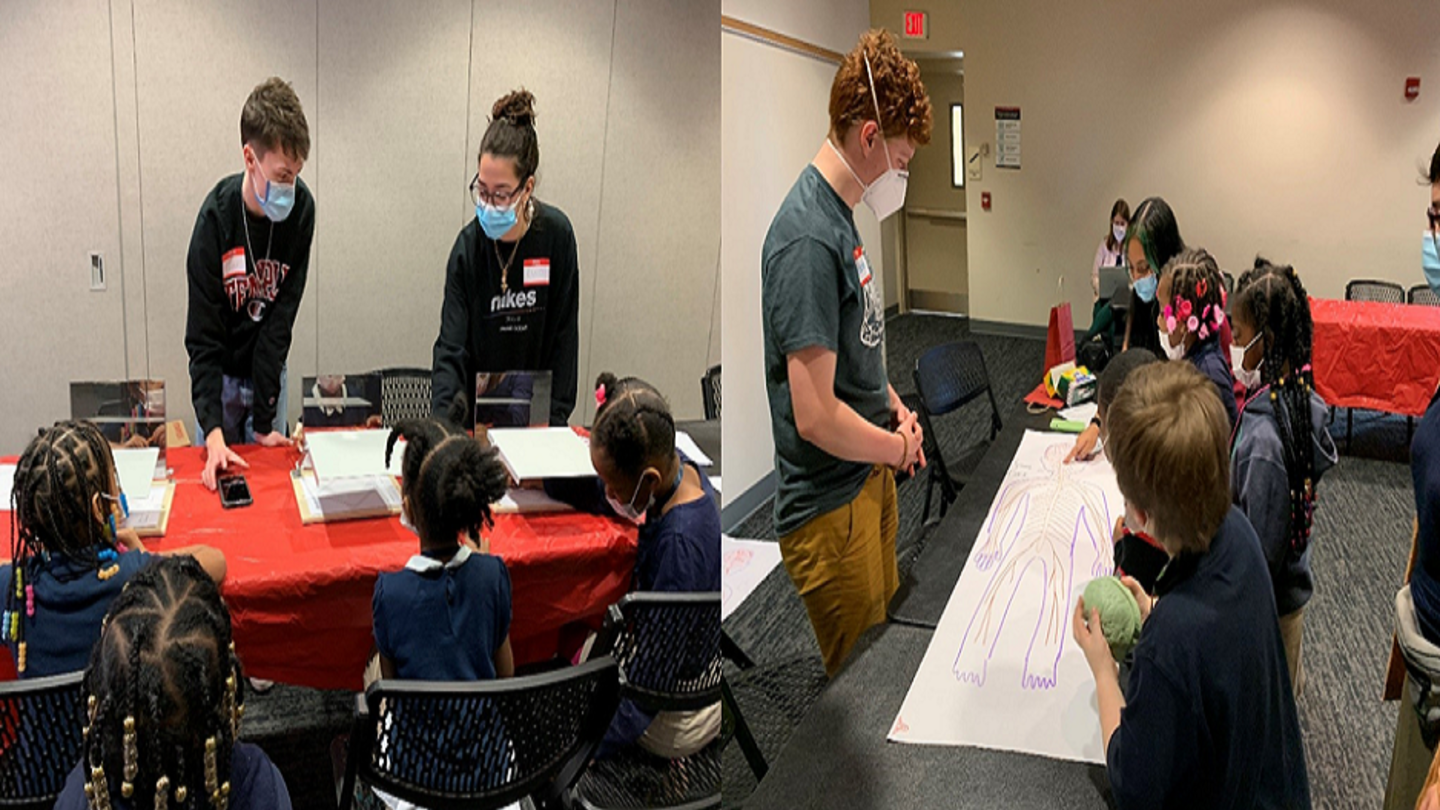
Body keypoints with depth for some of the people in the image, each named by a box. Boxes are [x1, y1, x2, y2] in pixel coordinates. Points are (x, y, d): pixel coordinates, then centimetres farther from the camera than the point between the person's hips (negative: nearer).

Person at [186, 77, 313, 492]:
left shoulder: (301, 208, -17)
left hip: (269, 370, 2)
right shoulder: (217, 215, -23)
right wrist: (213, 429, -29)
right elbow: (203, 335, -19)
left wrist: (264, 419, -15)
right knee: (217, 471, 6)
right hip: (221, 372, -2)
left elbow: (281, 319, -15)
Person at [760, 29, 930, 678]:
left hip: (870, 478, 10)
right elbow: (816, 416, -28)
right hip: (829, 508, -9)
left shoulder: (839, 216, 7)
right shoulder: (808, 236, -24)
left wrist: (894, 406, 5)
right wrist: (900, 447, -11)